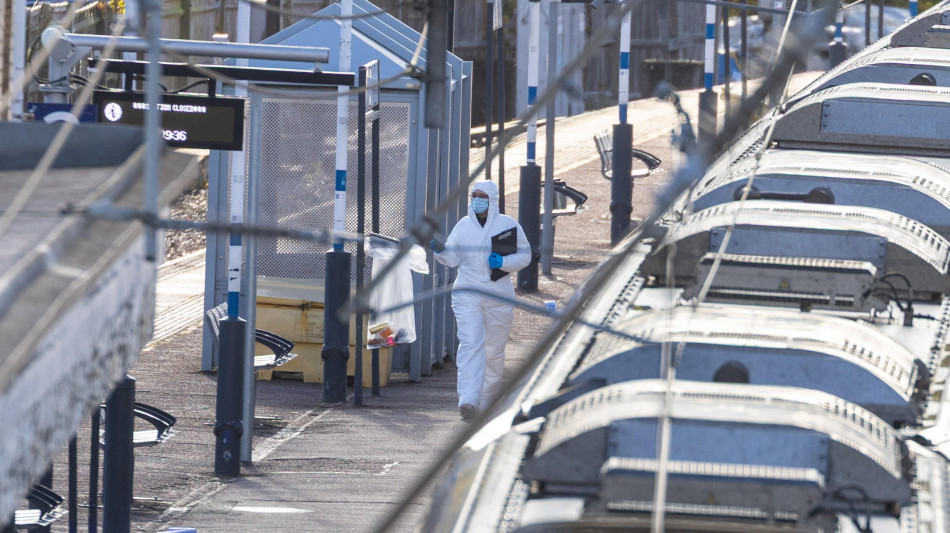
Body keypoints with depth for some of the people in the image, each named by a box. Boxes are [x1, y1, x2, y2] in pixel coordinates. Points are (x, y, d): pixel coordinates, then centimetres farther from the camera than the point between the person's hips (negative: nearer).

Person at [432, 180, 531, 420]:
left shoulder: (508, 225, 2)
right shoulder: (463, 225, 8)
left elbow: (524, 256, 4)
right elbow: (454, 259, 10)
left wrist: (503, 263, -14)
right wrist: (441, 250, -11)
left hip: (498, 296, 0)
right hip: (467, 294, 0)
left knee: (494, 350, 10)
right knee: (469, 344, -17)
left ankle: (489, 399, 28)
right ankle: (469, 400, -29)